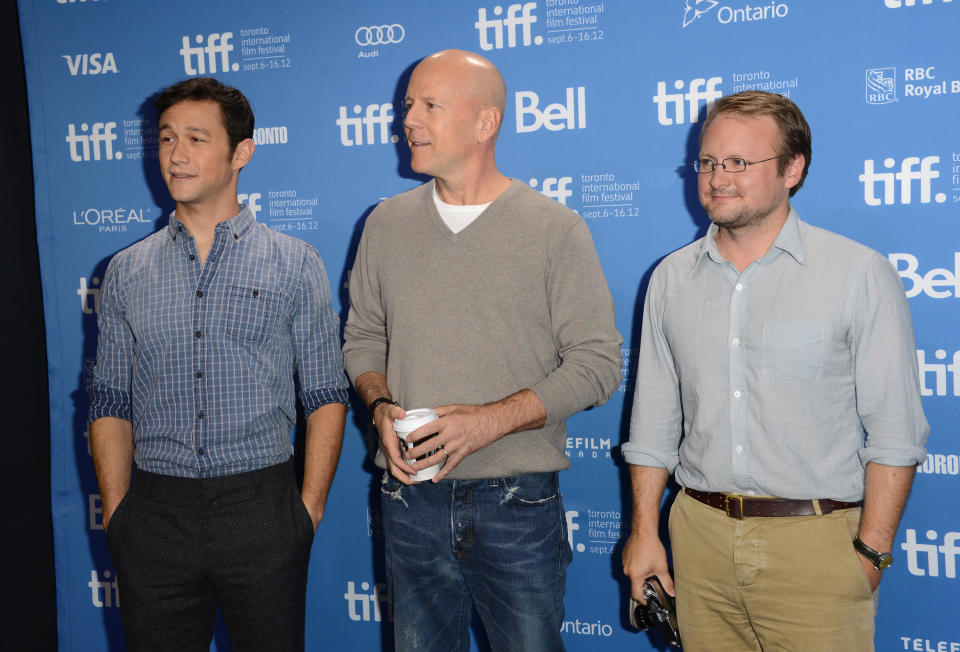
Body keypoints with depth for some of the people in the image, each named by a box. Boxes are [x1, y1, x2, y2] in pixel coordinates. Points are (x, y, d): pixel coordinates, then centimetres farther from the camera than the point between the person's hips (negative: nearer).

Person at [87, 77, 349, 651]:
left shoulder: (295, 264, 2)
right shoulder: (127, 272, 9)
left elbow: (325, 395, 0)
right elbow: (111, 403, 9)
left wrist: (309, 510, -7)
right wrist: (117, 516, 1)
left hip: (261, 511, -2)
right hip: (155, 513, 2)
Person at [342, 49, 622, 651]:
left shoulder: (557, 229, -5)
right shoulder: (387, 224, 7)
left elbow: (597, 361, -7)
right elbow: (363, 337, 14)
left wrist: (494, 419, -18)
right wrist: (381, 406, -6)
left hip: (518, 504, -3)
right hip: (412, 497, 3)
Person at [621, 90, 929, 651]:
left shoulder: (861, 275, -5)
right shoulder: (671, 279, 7)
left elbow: (894, 430, -6)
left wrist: (872, 551, -9)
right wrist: (644, 532, 8)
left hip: (815, 542, -3)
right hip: (701, 535, 4)